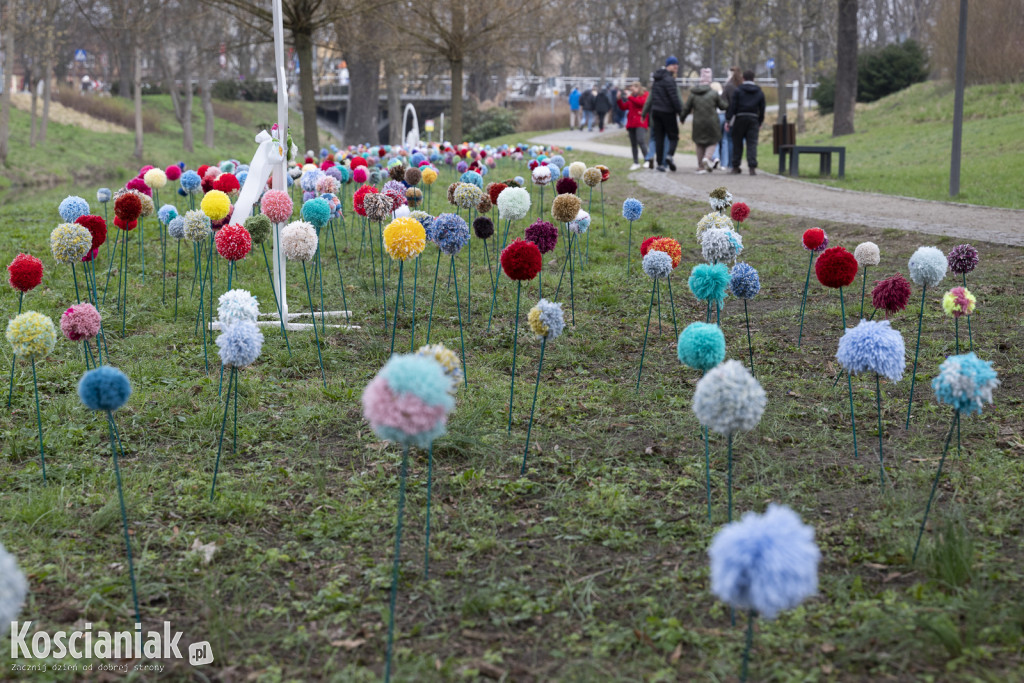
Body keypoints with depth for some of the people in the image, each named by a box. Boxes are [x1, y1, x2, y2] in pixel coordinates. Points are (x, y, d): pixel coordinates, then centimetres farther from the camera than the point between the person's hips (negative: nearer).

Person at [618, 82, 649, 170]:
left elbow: (642, 102, -15)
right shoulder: (631, 97, 19)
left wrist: (630, 97, -12)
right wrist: (619, 99, 0)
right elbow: (623, 108, 15)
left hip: (641, 123, -6)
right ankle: (636, 163, 13)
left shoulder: (645, 95, 5)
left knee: (641, 141, -20)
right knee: (633, 144, 6)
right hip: (631, 123, 6)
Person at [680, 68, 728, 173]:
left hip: (698, 124, 2)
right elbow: (723, 106, 4)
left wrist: (682, 118, 22)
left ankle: (700, 166, 10)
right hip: (712, 123, -2)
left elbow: (686, 108, 4)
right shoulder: (714, 94, -6)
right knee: (713, 142, 11)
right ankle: (707, 158, -16)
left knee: (700, 144, 13)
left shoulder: (693, 94, -1)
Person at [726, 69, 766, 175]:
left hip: (740, 118, -2)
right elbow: (762, 109, 12)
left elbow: (732, 106, -8)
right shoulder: (759, 92, 9)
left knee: (737, 143, 9)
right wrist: (760, 123, 20)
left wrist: (728, 120, -4)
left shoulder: (737, 91, -3)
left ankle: (735, 166, 15)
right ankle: (752, 167, -15)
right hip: (753, 120, 2)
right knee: (752, 144, -2)